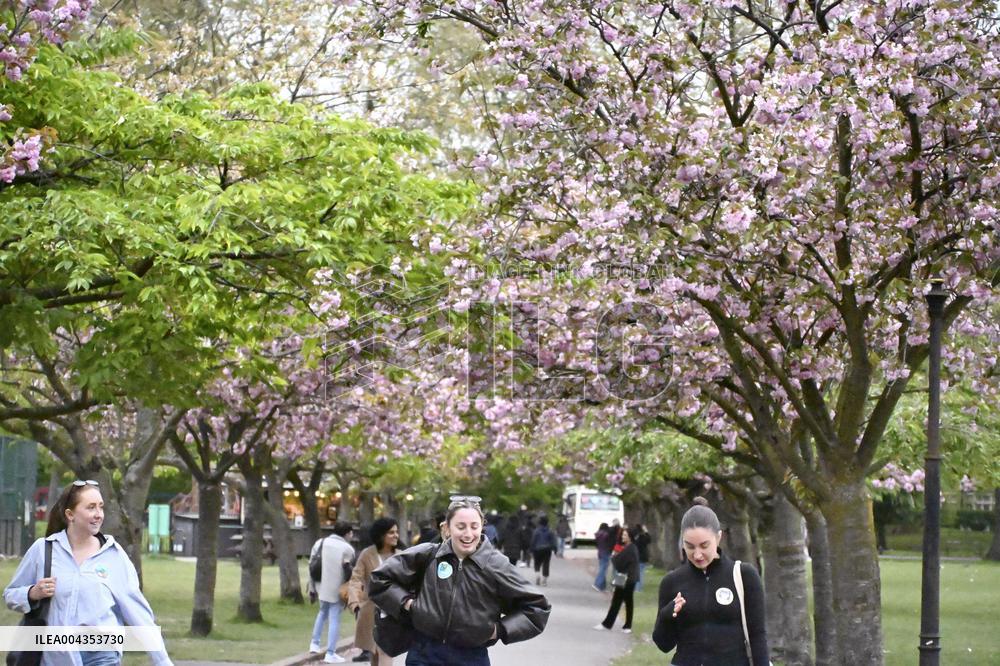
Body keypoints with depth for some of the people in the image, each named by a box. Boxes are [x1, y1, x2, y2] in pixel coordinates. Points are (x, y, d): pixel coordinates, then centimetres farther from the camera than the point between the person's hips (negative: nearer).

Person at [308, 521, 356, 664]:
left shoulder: (320, 543, 5)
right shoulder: (347, 549, -10)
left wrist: (313, 585, 14)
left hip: (322, 586, 5)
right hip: (337, 588, -5)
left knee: (323, 612, 28)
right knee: (334, 619, 1)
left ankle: (315, 643, 24)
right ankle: (330, 653, -1)